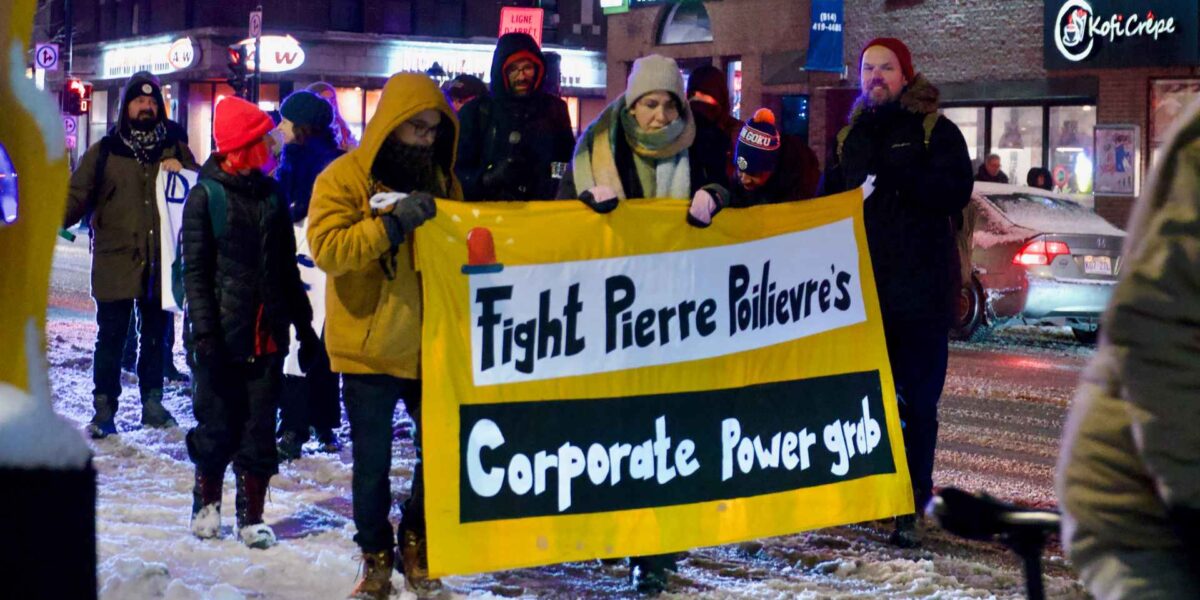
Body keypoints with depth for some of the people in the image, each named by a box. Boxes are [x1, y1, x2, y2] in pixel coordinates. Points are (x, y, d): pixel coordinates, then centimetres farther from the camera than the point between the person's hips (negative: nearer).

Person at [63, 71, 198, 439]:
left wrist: (182, 173, -8)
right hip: (115, 261, -2)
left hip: (160, 263, 2)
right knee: (111, 337, 1)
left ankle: (153, 403, 24)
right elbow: (77, 197, -2)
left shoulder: (174, 148, 9)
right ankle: (104, 410, 8)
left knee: (156, 335, 13)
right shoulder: (104, 152, 3)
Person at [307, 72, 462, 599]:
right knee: (372, 462, 6)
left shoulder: (441, 177, 8)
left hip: (429, 344, 4)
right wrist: (392, 223, -28)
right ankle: (376, 554, 24)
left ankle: (417, 540, 25)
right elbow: (326, 248, -20)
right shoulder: (344, 177, -7)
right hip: (368, 345, -3)